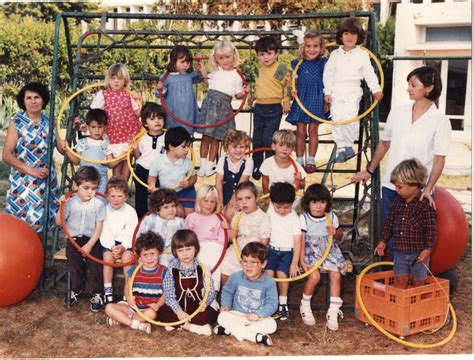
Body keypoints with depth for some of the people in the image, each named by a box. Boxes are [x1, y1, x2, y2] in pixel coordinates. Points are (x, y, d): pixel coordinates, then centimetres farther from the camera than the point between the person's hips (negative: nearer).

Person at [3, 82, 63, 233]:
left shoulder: (50, 122, 6)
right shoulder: (16, 122, -5)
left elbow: (63, 149, 7)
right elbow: (7, 155, -9)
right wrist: (31, 170, -16)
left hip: (47, 180, 3)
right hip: (23, 182, -3)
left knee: (41, 219, 8)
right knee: (21, 222, -4)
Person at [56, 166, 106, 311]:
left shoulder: (98, 204, -5)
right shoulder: (71, 202, 0)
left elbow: (99, 227, -6)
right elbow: (59, 222, 3)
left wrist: (89, 245, -14)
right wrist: (62, 207, -14)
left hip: (92, 239, -1)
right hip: (74, 238, 1)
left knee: (95, 261, -22)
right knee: (74, 260, -22)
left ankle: (97, 294, -9)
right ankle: (75, 290, -2)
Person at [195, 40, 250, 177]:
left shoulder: (236, 75, 1)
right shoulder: (216, 71, 12)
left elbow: (238, 94, 4)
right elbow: (207, 80, 31)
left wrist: (244, 92, -17)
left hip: (223, 106, -3)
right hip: (210, 102, 3)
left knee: (215, 137, 2)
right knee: (206, 136, 2)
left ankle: (210, 165, 12)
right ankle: (203, 164, 9)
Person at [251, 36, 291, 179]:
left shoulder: (281, 68, -8)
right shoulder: (259, 69, 10)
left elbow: (288, 85, -2)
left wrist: (286, 101, -9)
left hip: (274, 108, -6)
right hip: (259, 107, 6)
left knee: (269, 138, -8)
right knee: (257, 138, 11)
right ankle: (256, 166, 24)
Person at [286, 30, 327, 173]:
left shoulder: (323, 63, -1)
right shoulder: (297, 64, 1)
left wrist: (327, 100, 2)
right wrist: (292, 90, -12)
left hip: (316, 101, -1)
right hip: (301, 100, 1)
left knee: (313, 130, 7)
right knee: (300, 131, 4)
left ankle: (311, 161, 17)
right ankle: (299, 160, 13)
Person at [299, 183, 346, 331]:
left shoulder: (332, 217, 0)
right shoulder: (304, 218, -9)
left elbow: (339, 237, 14)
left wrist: (335, 232, -10)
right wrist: (302, 260, -19)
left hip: (329, 252, 3)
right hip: (311, 253, -3)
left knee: (336, 275, -18)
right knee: (314, 276, -25)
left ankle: (333, 312, -8)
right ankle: (305, 305, 1)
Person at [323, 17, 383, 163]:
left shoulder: (362, 55, 3)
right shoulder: (335, 54, 7)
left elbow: (369, 73, 0)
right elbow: (328, 74, 7)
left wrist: (376, 89, -9)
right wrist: (327, 92, 1)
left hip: (353, 92, -2)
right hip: (336, 93, 2)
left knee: (350, 118, -16)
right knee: (337, 119, -1)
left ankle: (349, 145, 1)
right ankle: (341, 147, 8)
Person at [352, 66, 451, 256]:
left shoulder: (440, 121, -7)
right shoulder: (398, 112, 4)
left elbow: (439, 159, -9)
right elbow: (384, 144, 14)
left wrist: (428, 189, -19)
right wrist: (369, 171, 14)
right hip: (390, 185, 4)